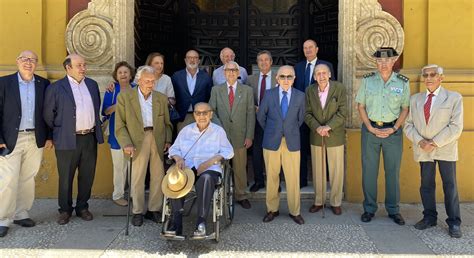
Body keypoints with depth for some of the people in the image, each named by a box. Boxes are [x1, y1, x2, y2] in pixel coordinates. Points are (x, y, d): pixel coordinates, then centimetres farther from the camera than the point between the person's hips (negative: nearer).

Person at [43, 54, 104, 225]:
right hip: (68, 140, -4)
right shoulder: (55, 88, -6)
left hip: (90, 138, 4)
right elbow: (48, 115, -1)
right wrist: (58, 133, 5)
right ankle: (65, 210, 22)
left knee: (87, 176, 11)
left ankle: (82, 207, 27)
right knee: (65, 178, 6)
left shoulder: (92, 84, 9)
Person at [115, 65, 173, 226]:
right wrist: (126, 144, -13)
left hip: (158, 140, 3)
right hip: (138, 141, -3)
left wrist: (168, 141, 2)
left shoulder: (161, 98, 12)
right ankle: (137, 212, 13)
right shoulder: (125, 97, 1)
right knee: (137, 178, 0)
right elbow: (120, 125, -2)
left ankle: (154, 210, 18)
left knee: (158, 176, 5)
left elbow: (167, 123, 16)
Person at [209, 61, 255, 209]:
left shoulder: (247, 90, 5)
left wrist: (249, 136, -3)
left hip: (240, 136, 0)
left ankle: (241, 196, 20)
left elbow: (250, 114, 2)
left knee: (240, 167, 6)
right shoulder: (216, 90, 7)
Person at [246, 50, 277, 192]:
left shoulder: (278, 79, 0)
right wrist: (254, 108, -9)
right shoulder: (251, 79, 7)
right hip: (256, 119, 2)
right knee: (256, 151, 6)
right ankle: (258, 180, 19)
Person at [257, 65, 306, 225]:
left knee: (293, 178, 2)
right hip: (271, 142, 0)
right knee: (272, 177, 8)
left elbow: (301, 118, 11)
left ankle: (294, 211, 17)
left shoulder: (300, 96, -1)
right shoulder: (269, 94, -1)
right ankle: (272, 209, 22)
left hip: (292, 142, 0)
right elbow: (261, 116, 9)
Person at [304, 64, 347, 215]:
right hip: (316, 136, 2)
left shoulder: (339, 88, -7)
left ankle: (336, 202, 19)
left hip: (335, 136, -2)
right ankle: (318, 201, 23)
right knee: (317, 171, 10)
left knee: (336, 170, 5)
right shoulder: (309, 91, 2)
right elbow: (307, 113, 0)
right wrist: (317, 127, -16)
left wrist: (328, 127, -20)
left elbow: (342, 112, -10)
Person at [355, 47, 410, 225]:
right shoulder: (367, 80, 0)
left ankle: (393, 210, 19)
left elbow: (405, 109, 3)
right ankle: (369, 208, 17)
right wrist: (371, 128, -6)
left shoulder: (403, 82, 1)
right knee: (369, 170, 4)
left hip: (393, 131, 0)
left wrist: (393, 129, -8)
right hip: (370, 129, 0)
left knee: (393, 171, 6)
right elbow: (361, 106, 3)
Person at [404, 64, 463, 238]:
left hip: (445, 149, -3)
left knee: (450, 185, 1)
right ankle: (429, 217, 21)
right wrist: (419, 141, -11)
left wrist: (435, 143, -15)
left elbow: (456, 127, -8)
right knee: (426, 185, 9)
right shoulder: (415, 99, 11)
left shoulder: (454, 98, 0)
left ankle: (454, 223, 10)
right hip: (423, 151, 3)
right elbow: (408, 124, 7)